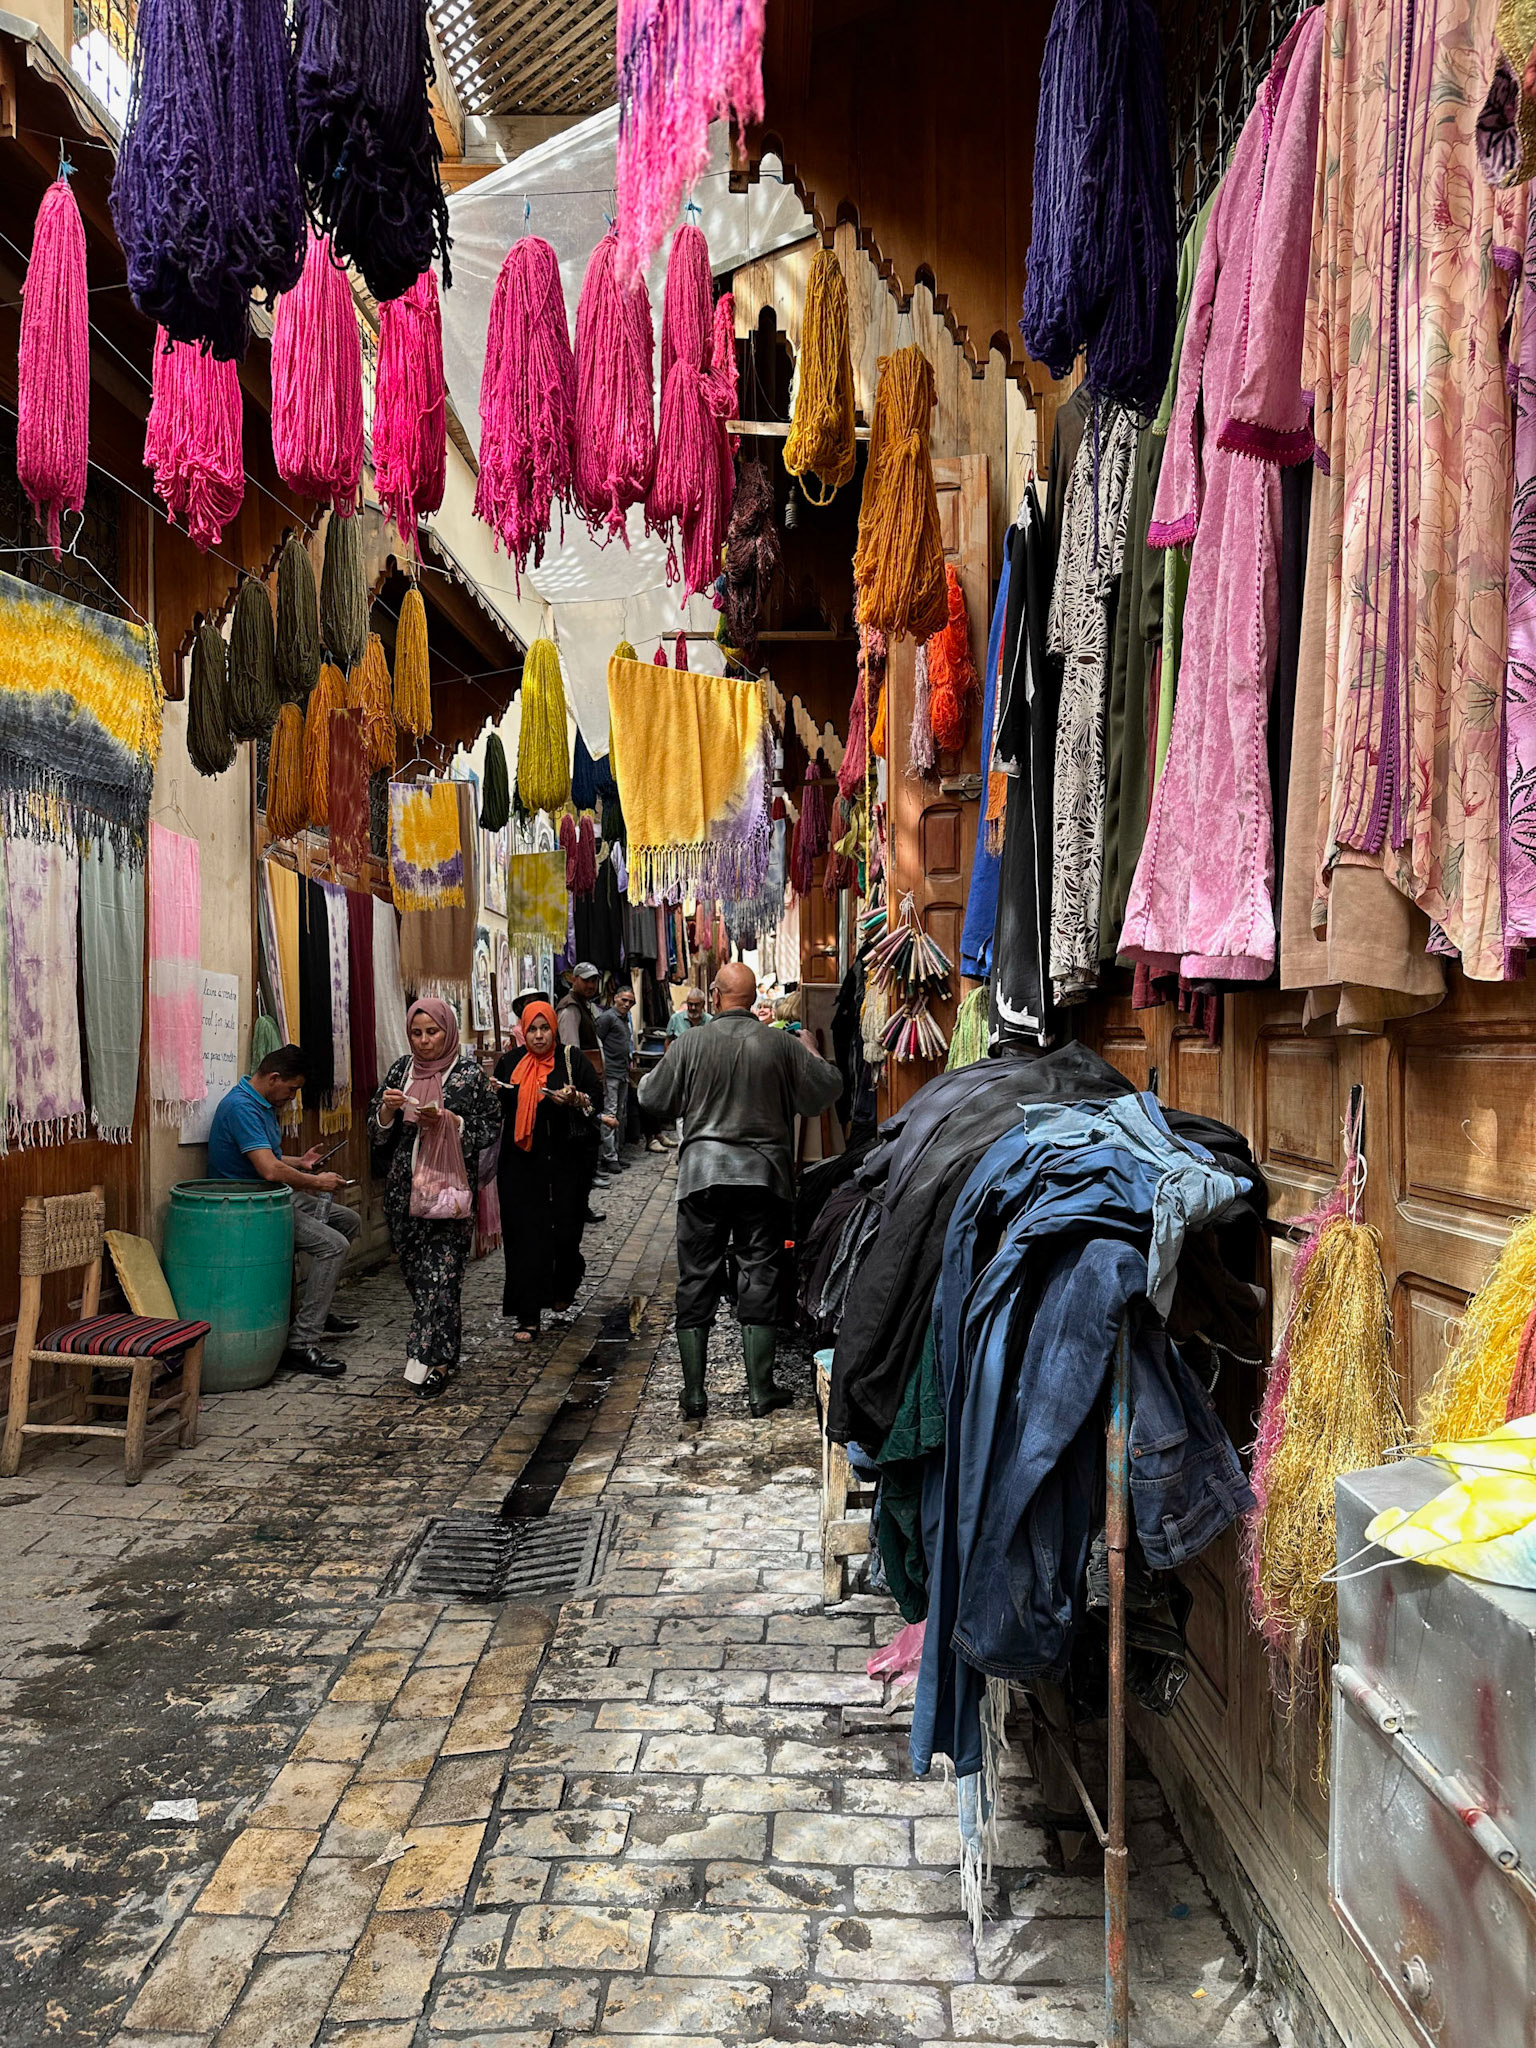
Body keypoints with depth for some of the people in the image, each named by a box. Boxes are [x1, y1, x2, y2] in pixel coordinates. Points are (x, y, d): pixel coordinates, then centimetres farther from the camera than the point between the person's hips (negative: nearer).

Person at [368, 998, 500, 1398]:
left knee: (440, 1269, -9)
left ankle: (434, 1357, -5)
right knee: (414, 1267, 8)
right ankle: (439, 1348, 22)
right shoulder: (401, 1069, 10)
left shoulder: (469, 1074, -3)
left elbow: (491, 1128, -1)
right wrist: (387, 1109, -9)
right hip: (405, 1185, 5)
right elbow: (377, 1132, 12)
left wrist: (451, 1121, -15)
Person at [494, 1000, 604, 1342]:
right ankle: (528, 1317, 0)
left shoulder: (570, 1059, 2)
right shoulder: (509, 1063, 9)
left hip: (563, 1163, -2)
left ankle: (564, 1288, 35)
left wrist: (573, 1100, -18)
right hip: (521, 1164, 2)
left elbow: (597, 1098, 1)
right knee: (525, 1236, -2)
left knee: (564, 1230, 2)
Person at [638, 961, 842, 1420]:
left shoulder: (690, 1044, -3)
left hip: (702, 1173, 0)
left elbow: (651, 1098, 6)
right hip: (764, 1175, 0)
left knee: (696, 1282, 7)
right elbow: (827, 1090, 7)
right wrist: (810, 1053, 25)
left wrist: (660, 1069, 27)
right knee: (760, 1279, 6)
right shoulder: (782, 1044, -2)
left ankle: (693, 1393, 10)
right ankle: (761, 1391, 8)